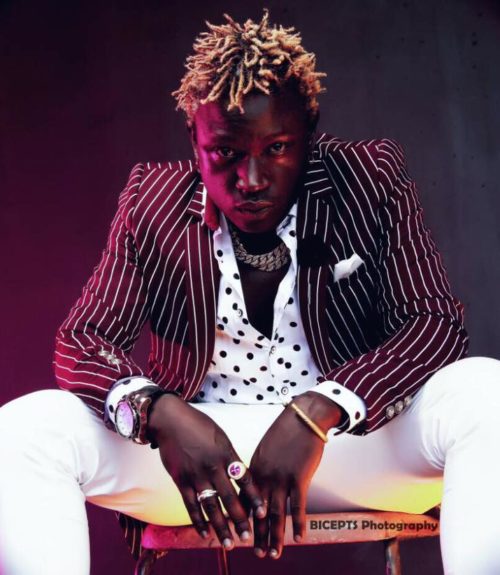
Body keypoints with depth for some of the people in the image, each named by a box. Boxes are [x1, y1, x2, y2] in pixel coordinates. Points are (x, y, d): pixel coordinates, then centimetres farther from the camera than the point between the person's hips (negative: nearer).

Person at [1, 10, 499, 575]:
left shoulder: (371, 178, -3)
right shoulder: (152, 200, 0)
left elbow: (437, 321, -9)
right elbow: (81, 340, 0)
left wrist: (316, 413, -27)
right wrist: (159, 414, -25)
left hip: (348, 439, -1)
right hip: (195, 441, 2)